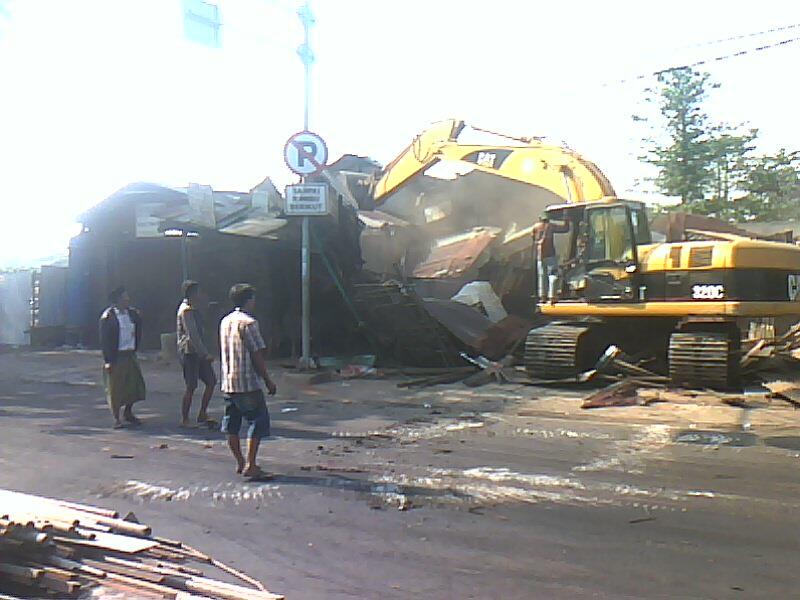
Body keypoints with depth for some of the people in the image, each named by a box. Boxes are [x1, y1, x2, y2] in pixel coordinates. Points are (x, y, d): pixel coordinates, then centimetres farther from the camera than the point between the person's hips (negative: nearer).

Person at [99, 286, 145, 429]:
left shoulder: (132, 313, 6)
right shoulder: (108, 316, -11)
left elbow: (138, 332, 19)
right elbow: (104, 340, -12)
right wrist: (108, 361, -15)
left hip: (130, 355, 6)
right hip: (115, 357, -5)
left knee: (135, 384, 6)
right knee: (115, 388, 1)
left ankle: (128, 413, 26)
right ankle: (116, 418, 13)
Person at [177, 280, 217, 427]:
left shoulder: (195, 309, 16)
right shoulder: (186, 310, -14)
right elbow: (192, 335, -21)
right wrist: (206, 354, -24)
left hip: (199, 353, 9)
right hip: (189, 353, -9)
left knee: (211, 382, 7)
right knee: (191, 387, -6)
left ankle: (202, 415, 14)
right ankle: (184, 420, 3)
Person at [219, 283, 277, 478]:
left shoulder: (225, 321, 12)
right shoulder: (249, 323, -13)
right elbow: (257, 356, -15)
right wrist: (268, 381, -8)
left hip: (228, 382, 8)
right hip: (247, 382, -8)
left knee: (232, 423, 12)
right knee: (259, 421, -1)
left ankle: (240, 462, 20)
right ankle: (250, 466, -4)